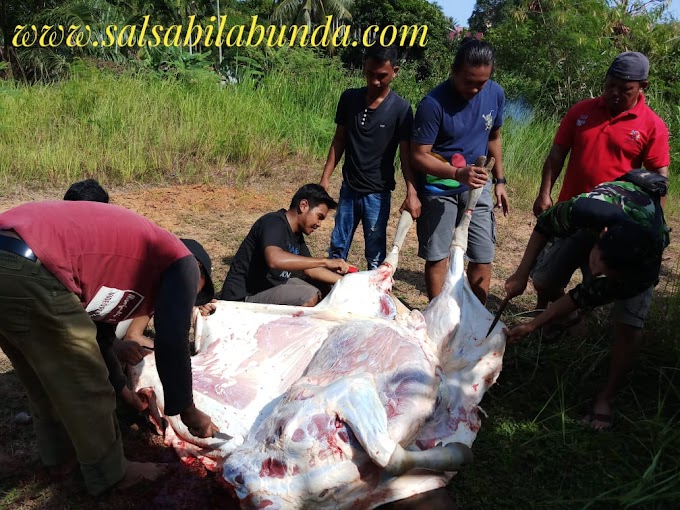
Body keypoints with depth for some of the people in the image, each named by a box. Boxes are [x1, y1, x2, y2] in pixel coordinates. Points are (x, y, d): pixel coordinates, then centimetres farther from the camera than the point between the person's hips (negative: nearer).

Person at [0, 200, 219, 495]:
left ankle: (58, 449, 49)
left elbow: (99, 321, 37)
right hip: (26, 271, -10)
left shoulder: (128, 253, 32)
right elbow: (171, 343, 0)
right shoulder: (181, 263, 8)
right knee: (85, 385, 8)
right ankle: (108, 474, 27)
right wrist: (188, 411, 11)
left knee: (43, 375, 28)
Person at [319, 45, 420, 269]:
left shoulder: (400, 108, -10)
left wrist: (411, 192, -22)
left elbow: (405, 153, -11)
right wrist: (326, 176, 2)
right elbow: (339, 140, 7)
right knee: (337, 249, 12)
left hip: (377, 193, -3)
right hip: (349, 188, 4)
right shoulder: (349, 98, 0)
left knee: (375, 255, 5)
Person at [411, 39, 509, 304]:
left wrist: (500, 180, 11)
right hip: (439, 187, -4)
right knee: (437, 257, 4)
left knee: (483, 258, 5)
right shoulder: (433, 103, -20)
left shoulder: (495, 94, -4)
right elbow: (418, 156, -19)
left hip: (477, 185, 4)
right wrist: (457, 173, -32)